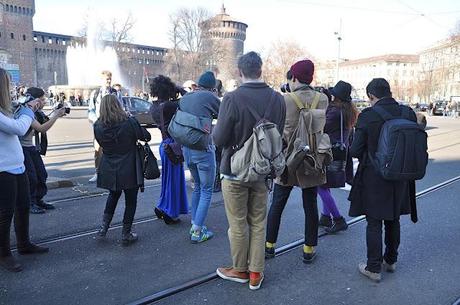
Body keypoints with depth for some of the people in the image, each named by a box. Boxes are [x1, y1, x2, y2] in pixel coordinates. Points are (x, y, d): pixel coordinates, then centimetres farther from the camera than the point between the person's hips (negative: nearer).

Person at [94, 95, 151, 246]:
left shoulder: (98, 126, -7)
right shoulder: (129, 122, -17)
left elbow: (100, 143, 9)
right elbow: (146, 137, -5)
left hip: (108, 170, 4)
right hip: (128, 170, -4)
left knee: (113, 195, 29)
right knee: (130, 201, 12)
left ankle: (104, 226, 26)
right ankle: (126, 235, 19)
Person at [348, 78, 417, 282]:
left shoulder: (368, 115, -17)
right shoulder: (408, 113, -3)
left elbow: (355, 151, -15)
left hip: (373, 178, -5)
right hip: (399, 178, 5)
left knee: (374, 223, 6)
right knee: (393, 220, 19)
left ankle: (373, 268, 16)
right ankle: (391, 261, 36)